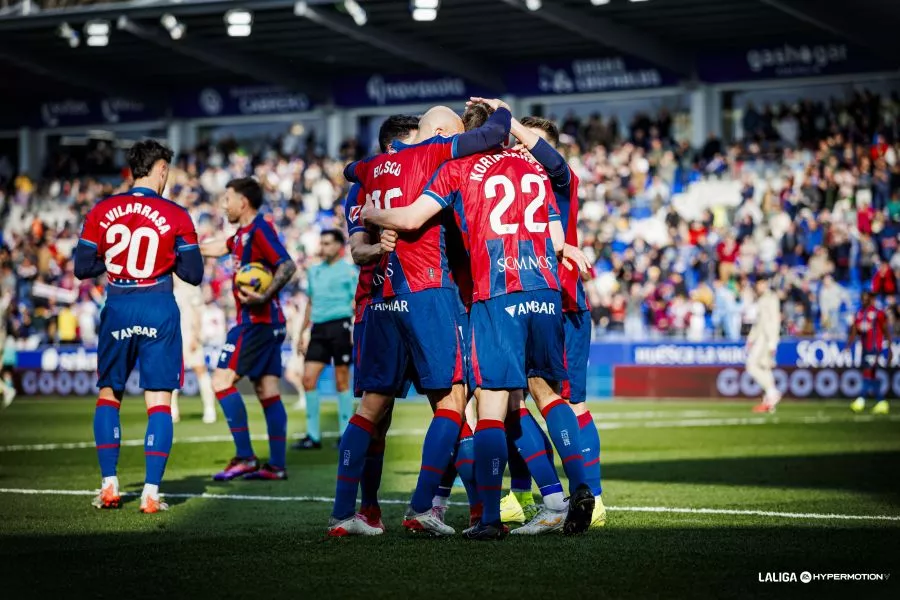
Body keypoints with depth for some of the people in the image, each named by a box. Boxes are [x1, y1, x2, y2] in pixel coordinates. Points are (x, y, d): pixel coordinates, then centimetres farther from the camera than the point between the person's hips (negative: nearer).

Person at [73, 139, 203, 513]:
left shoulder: (101, 212, 1)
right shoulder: (175, 216, -5)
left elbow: (82, 268, 4)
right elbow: (193, 275, -1)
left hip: (117, 310, 2)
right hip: (159, 311, -2)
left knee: (108, 395, 16)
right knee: (159, 401, 2)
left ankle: (109, 486, 12)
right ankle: (151, 492, -3)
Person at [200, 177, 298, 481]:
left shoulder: (259, 229, -12)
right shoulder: (244, 233, 16)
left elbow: (287, 265, -22)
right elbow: (216, 248, 34)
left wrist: (264, 297, -33)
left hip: (256, 320, -9)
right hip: (268, 323, 9)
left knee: (222, 380, -10)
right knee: (268, 392, 6)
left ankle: (245, 458, -12)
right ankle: (276, 465, 6)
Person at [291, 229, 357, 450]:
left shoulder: (349, 271, -1)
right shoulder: (314, 271, 17)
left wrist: (358, 331, -16)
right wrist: (302, 334, 21)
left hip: (340, 325, -6)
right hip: (318, 328, 6)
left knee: (341, 381, -1)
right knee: (308, 378, -1)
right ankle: (313, 436, 5)